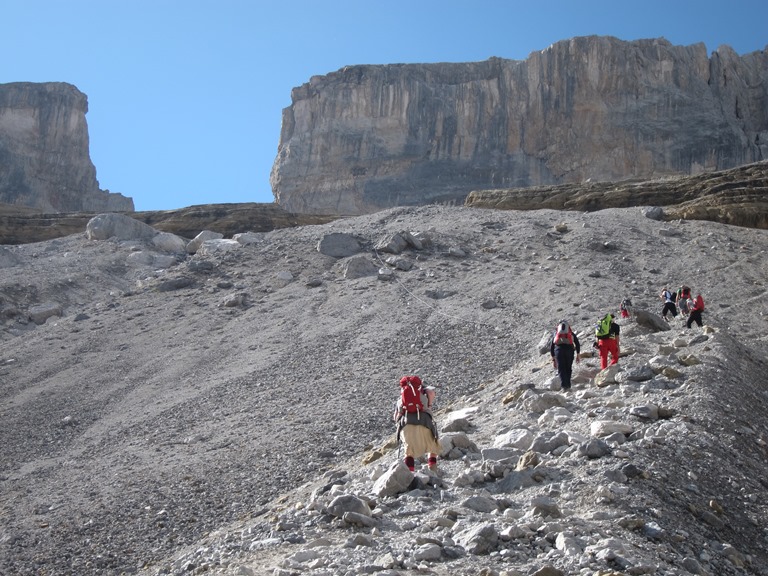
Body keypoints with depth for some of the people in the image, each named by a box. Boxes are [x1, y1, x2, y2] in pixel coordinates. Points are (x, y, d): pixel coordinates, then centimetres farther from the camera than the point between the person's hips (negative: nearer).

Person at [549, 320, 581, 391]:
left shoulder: (555, 334, 26)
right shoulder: (571, 334, 25)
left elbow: (551, 347, 23)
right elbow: (577, 344, 13)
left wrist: (553, 358, 25)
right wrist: (578, 355, 15)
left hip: (558, 349, 0)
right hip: (569, 349, 0)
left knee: (561, 369, 3)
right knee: (568, 368, 13)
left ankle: (564, 385, -13)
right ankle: (568, 385, 6)